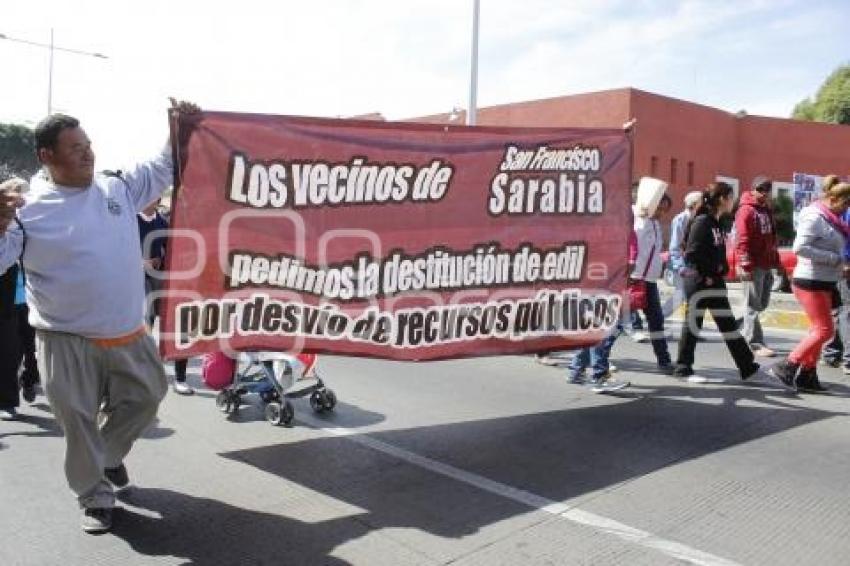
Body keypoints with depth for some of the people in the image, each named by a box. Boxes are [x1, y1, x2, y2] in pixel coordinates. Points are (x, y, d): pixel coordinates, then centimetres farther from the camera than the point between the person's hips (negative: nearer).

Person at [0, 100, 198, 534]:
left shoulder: (118, 188, 4)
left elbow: (164, 170, 19)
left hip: (129, 335, 5)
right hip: (68, 342, -5)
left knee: (146, 398, 20)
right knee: (79, 424, 5)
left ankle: (109, 455, 46)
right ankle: (97, 497, 25)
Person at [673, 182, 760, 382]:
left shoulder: (717, 223, 13)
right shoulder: (702, 221, -14)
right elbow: (692, 254, -20)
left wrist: (721, 270, 6)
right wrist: (704, 275, -16)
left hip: (715, 282, 9)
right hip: (698, 282, -9)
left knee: (728, 324, 9)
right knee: (692, 324, 1)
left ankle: (747, 367, 13)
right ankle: (683, 368, 13)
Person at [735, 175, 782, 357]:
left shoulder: (767, 210, 17)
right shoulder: (746, 210, -9)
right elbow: (742, 240, -17)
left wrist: (776, 261, 18)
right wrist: (746, 265, -22)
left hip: (767, 265, 9)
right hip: (754, 266, -9)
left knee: (762, 303, 14)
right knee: (753, 306, -3)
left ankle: (745, 334, 26)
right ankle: (755, 343, 1)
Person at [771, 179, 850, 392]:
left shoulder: (830, 219, 13)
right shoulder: (814, 217, -15)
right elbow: (800, 247, -25)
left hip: (823, 282, 9)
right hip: (810, 281, -9)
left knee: (818, 329, 12)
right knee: (824, 329, -7)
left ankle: (807, 375, 18)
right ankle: (786, 367, -1)